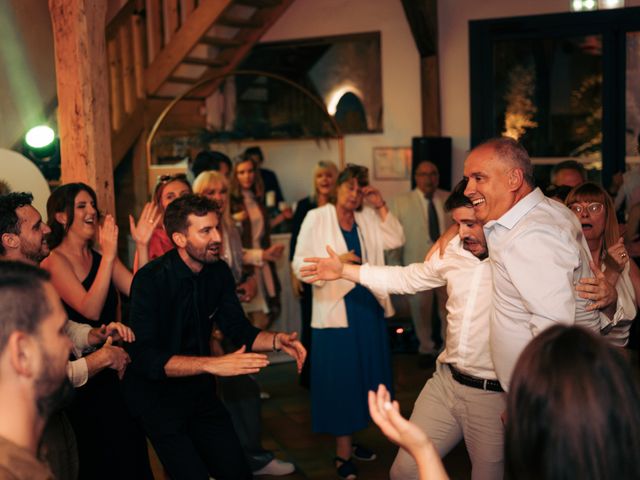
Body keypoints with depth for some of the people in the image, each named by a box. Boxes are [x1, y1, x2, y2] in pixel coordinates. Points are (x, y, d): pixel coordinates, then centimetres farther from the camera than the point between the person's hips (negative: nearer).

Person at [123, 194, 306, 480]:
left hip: (199, 391, 6)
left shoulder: (218, 271, -4)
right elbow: (144, 357, -30)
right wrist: (213, 365, -38)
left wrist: (275, 340, -17)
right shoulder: (151, 279, -23)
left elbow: (238, 328, 3)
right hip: (157, 395, -6)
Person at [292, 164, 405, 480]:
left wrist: (381, 206, -5)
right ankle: (343, 452, 13)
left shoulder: (368, 219, 8)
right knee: (339, 378, 1)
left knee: (363, 373, 13)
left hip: (369, 305, 5)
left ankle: (350, 439, 31)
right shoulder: (317, 218, -5)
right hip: (335, 309, -5)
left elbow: (396, 240, 1)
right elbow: (300, 264, -8)